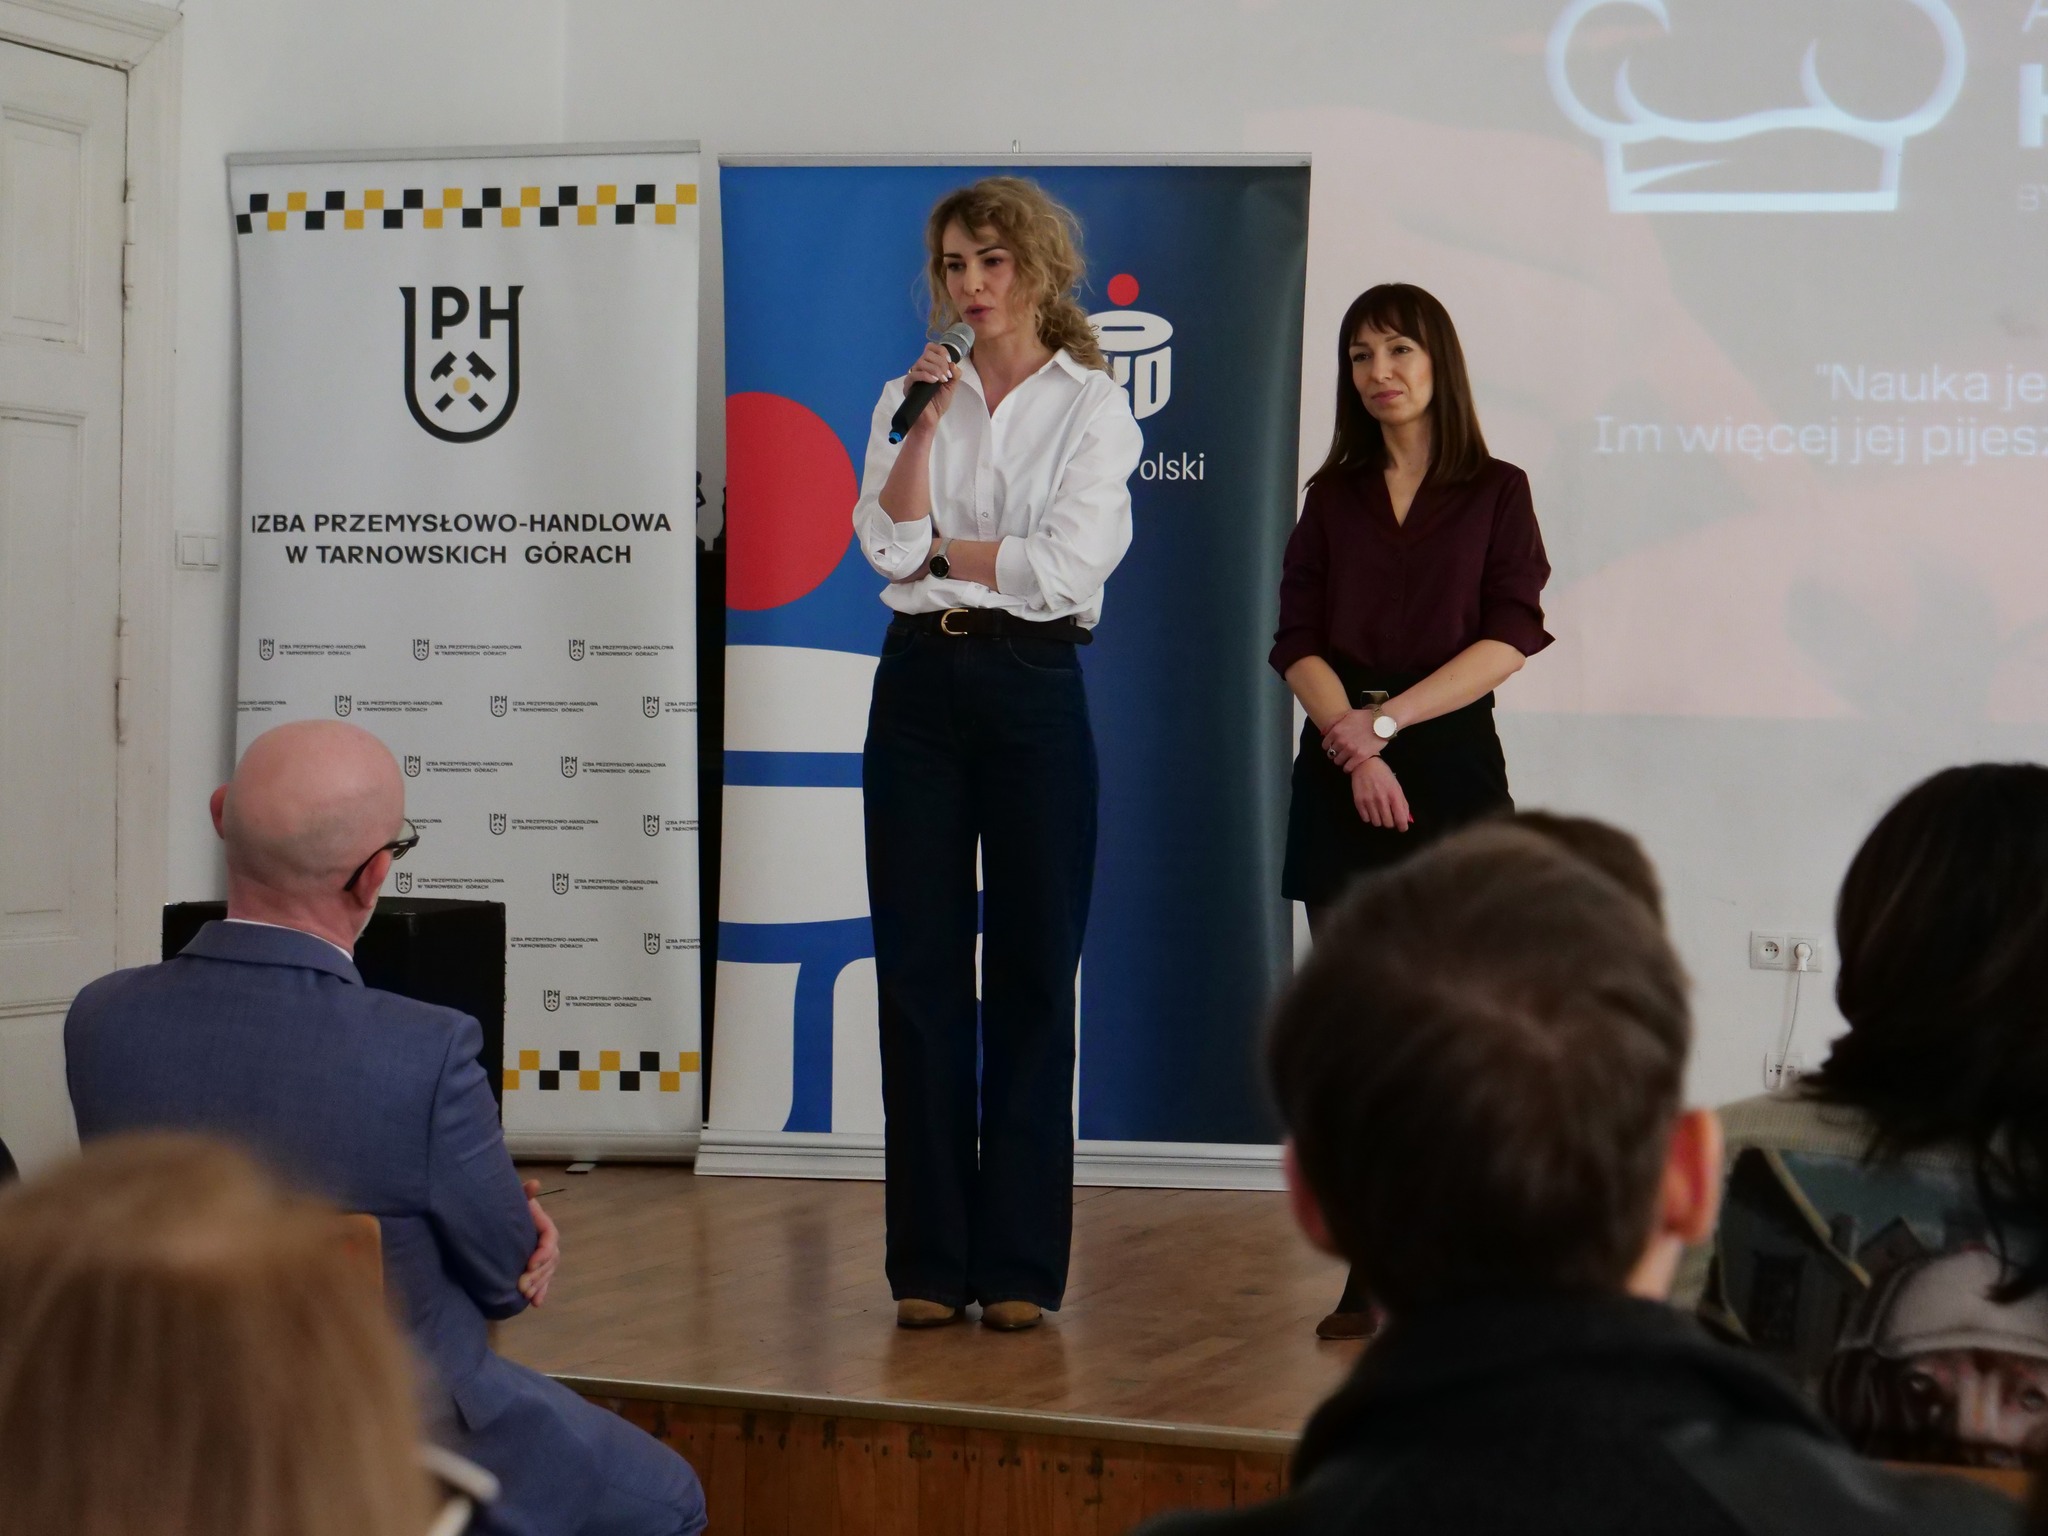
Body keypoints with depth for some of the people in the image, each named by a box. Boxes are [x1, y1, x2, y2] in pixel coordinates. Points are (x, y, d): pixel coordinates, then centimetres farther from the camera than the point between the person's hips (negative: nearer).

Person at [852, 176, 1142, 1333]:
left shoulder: (1093, 406, 2)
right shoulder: (914, 398, 12)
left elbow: (1065, 564, -11)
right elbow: (888, 543, -3)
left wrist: (941, 553, -3)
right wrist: (927, 417, -9)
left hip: (1034, 685, -3)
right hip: (920, 683, 3)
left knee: (1034, 972, -1)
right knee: (920, 971, 2)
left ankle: (1020, 1262, 5)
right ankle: (930, 1260, 8)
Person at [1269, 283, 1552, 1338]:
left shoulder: (1495, 493, 6)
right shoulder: (1333, 497, 14)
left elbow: (1507, 640, -4)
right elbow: (1298, 641, 6)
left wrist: (1389, 718, -12)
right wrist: (1351, 740, -11)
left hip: (1449, 766, -3)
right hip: (1340, 774, 3)